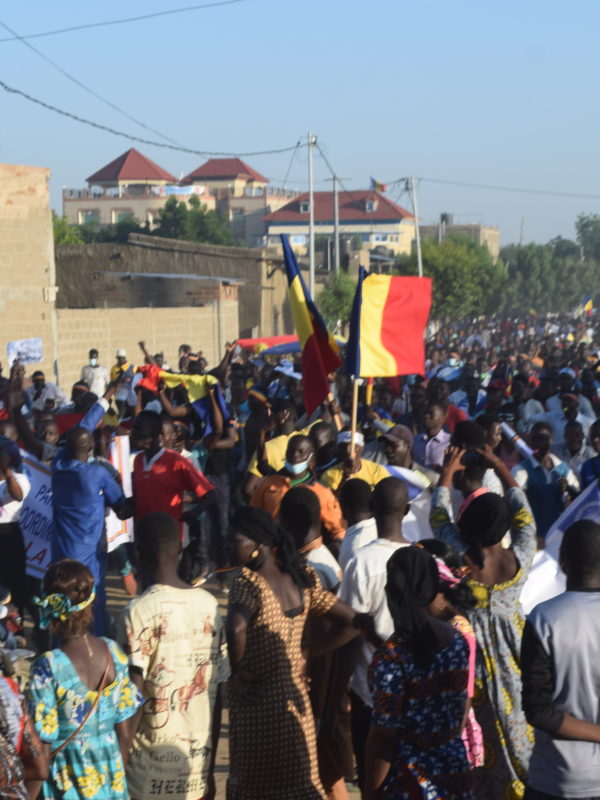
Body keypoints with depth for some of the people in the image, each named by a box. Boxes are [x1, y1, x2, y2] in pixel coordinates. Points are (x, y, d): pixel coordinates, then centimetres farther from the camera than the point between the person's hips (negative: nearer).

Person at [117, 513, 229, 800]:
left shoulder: (138, 612, -13)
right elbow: (217, 694, 6)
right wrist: (209, 767, 15)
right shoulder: (208, 605, 2)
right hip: (197, 765, 5)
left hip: (150, 775, -4)